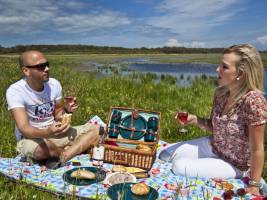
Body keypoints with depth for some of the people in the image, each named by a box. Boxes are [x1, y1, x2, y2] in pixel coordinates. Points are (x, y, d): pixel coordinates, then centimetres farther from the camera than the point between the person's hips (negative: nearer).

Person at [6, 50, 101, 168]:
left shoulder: (54, 84, -5)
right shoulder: (15, 91, -19)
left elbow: (57, 116, 5)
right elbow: (23, 128, -28)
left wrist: (66, 110, -17)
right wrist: (47, 133, -47)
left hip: (56, 134, 5)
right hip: (31, 138, -4)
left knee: (95, 129, -10)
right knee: (37, 147, -41)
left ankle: (62, 157, -25)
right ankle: (73, 151, -10)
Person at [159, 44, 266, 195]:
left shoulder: (253, 100, -30)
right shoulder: (221, 92, -8)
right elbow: (214, 127, 5)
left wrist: (254, 185, -17)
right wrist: (194, 119, -13)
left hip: (234, 164, -6)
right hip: (213, 147, 7)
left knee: (179, 167, -17)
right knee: (165, 155, 6)